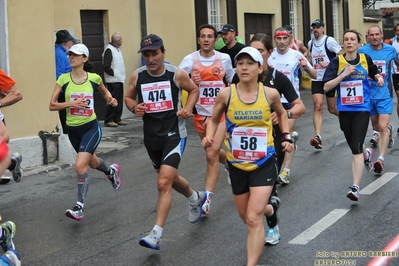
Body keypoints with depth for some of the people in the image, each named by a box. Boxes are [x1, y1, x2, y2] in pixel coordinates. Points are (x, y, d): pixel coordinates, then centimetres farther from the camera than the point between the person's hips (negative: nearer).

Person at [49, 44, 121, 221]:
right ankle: (111, 171, 59)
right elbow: (52, 105, -7)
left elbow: (104, 91, 16)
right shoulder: (63, 79, -6)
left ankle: (79, 207, -9)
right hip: (73, 130, 3)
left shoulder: (94, 78, -7)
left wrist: (111, 99, -5)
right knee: (92, 162, 24)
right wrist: (71, 103, -22)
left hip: (91, 128, -3)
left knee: (80, 166, -19)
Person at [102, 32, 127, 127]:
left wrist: (122, 75, 11)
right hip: (113, 80, -9)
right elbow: (106, 67, -20)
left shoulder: (117, 49, 14)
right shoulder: (109, 50, -15)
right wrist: (114, 74, -12)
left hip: (119, 79, 9)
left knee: (119, 100, 11)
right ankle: (108, 120, 0)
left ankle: (117, 119, 18)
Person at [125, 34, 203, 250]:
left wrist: (188, 108, -10)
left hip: (174, 134, -5)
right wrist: (134, 108, -10)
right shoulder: (137, 76, -4)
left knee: (164, 183, -16)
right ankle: (195, 198, 53)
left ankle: (156, 234, -11)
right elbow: (128, 97, 12)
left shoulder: (177, 74, -11)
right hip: (151, 136, 5)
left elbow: (194, 90, 8)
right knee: (170, 178, 23)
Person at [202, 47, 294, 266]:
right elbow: (214, 120, 6)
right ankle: (269, 209, 56)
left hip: (264, 163, -2)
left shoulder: (270, 93, -8)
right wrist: (209, 137, -13)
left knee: (253, 219, -13)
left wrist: (287, 137, 4)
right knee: (247, 218, 20)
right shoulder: (226, 94, -10)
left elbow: (281, 113, 15)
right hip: (237, 165, 2)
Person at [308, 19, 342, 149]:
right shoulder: (310, 43, 10)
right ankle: (318, 137, -21)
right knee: (317, 106, -13)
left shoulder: (329, 41, -8)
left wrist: (329, 64, -22)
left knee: (332, 109, 7)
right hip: (316, 80, 4)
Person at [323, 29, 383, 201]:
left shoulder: (365, 59, -1)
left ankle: (355, 188, -14)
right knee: (354, 146, 20)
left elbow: (373, 73, 22)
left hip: (362, 109, -2)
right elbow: (326, 87, -12)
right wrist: (344, 74, -21)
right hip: (344, 110, 2)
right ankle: (366, 155, 56)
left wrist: (379, 78, 1)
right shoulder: (337, 62, -5)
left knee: (356, 149, -13)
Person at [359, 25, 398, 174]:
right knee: (376, 126, 20)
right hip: (368, 94, 2)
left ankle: (380, 160, -20)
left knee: (383, 127, -16)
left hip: (384, 95, -2)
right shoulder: (362, 51, -5)